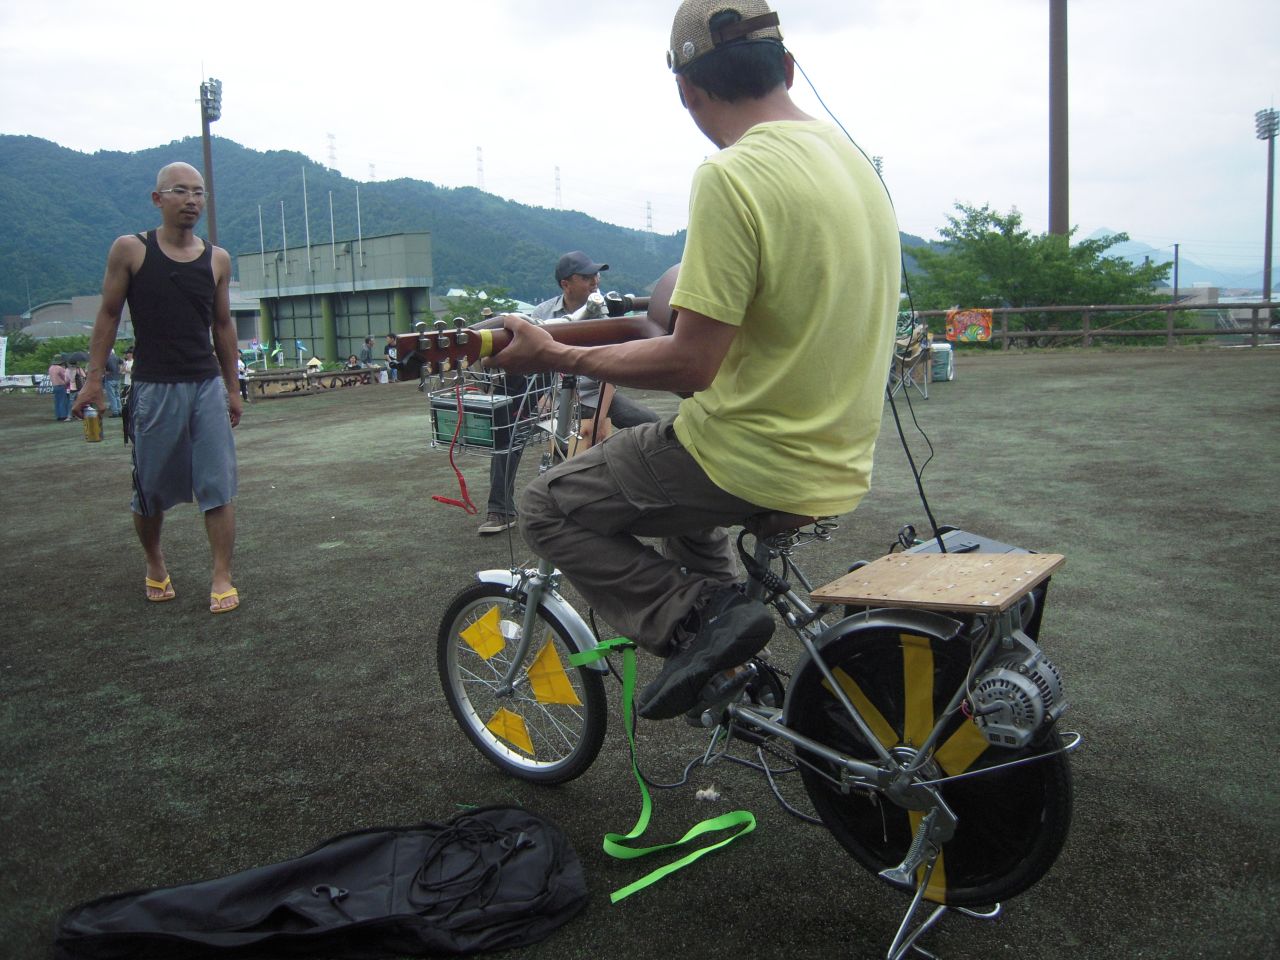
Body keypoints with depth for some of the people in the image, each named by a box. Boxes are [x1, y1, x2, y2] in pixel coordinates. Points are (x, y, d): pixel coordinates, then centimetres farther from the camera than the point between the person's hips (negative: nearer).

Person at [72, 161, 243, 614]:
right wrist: (94, 378, 0)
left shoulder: (217, 259, 7)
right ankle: (155, 563, 33)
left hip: (208, 386, 2)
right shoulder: (130, 250, 0)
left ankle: (221, 579, 1)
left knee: (219, 487, -4)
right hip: (153, 387, -1)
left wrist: (232, 388, 14)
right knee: (151, 490, 9)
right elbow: (108, 315, 4)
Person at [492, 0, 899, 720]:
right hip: (841, 464, 9)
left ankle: (698, 616, -7)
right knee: (676, 470, 35)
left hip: (753, 461, -9)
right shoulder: (855, 161, 7)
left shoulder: (732, 176, -21)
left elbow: (691, 365, -22)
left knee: (550, 507, 8)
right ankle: (729, 628, 26)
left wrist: (552, 355, -10)